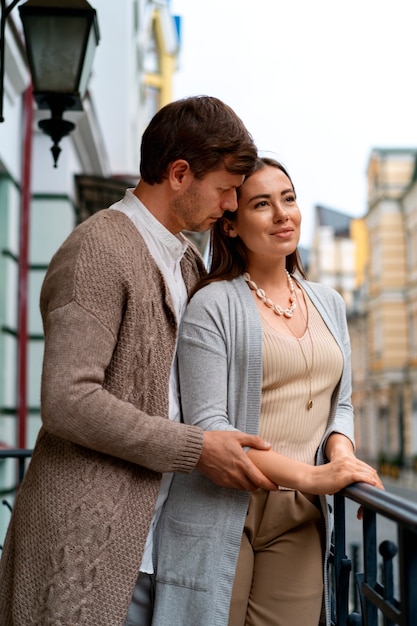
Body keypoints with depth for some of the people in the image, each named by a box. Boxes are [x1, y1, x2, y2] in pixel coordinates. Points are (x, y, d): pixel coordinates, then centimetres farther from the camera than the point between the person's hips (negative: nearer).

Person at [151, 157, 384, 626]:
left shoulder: (328, 304, 14)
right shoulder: (213, 304, -6)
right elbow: (207, 424, -13)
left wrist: (340, 452, -5)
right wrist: (308, 475, -20)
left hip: (300, 518, 5)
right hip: (221, 513, -5)